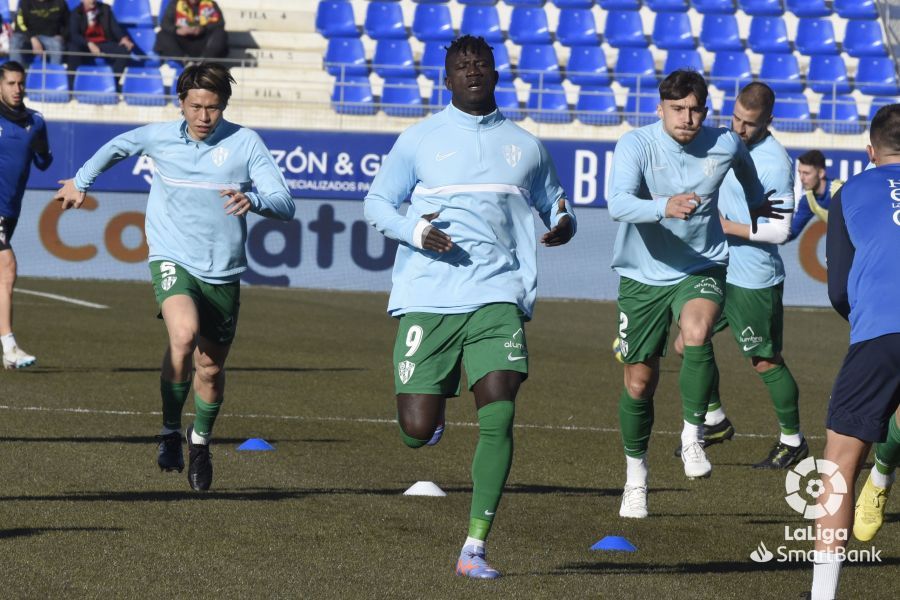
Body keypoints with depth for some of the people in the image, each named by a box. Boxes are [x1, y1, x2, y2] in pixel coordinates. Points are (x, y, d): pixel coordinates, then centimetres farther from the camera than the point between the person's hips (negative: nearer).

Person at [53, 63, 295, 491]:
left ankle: (201, 441, 38)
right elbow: (117, 147, 24)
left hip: (223, 272, 1)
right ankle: (170, 431, -11)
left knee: (211, 367, 10)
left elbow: (285, 205, -11)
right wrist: (81, 181, 34)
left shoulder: (245, 143, -5)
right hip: (173, 260, -1)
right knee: (184, 335, -29)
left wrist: (253, 200, -32)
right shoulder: (159, 137, 0)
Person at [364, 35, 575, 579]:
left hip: (498, 296, 1)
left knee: (498, 418, -16)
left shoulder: (525, 145, 15)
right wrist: (413, 231, -10)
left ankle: (475, 549, -10)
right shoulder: (420, 140, 8)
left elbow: (554, 207, 23)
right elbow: (377, 203, 10)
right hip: (429, 297, -1)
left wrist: (563, 224, -2)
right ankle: (431, 418, 35)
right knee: (417, 432, -6)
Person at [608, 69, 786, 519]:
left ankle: (693, 434, -16)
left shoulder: (724, 146, -8)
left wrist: (755, 203, 37)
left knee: (697, 335, -33)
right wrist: (664, 208, -52)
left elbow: (744, 167, 19)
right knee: (639, 381, 7)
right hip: (642, 275, 0)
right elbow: (618, 203, -34)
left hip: (700, 268, 0)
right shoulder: (636, 145, -17)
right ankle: (635, 475, 29)